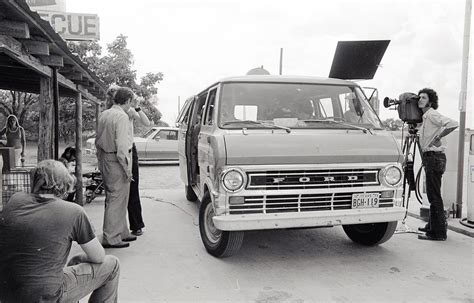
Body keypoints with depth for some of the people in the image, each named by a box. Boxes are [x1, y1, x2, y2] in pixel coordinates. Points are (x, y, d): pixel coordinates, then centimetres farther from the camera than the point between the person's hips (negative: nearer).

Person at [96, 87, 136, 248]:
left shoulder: (104, 115, 12)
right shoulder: (122, 117, -16)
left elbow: (98, 141, 17)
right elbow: (122, 146, -22)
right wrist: (127, 169, -17)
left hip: (105, 159, 9)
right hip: (116, 161, -9)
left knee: (113, 198, 16)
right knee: (117, 199, -2)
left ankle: (122, 232, 29)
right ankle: (111, 238, 4)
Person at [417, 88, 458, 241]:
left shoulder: (432, 114, -11)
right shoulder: (425, 117, 17)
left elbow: (453, 124, -25)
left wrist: (437, 138, -18)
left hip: (435, 158, -10)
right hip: (430, 158, 10)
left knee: (434, 196, -8)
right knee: (432, 195, 15)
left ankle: (438, 232, -4)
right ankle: (432, 227, 25)